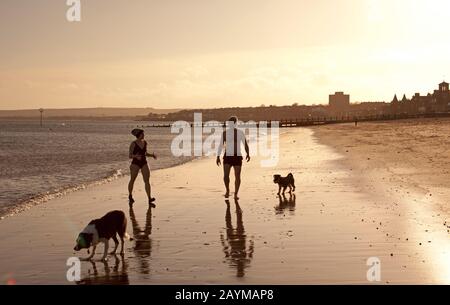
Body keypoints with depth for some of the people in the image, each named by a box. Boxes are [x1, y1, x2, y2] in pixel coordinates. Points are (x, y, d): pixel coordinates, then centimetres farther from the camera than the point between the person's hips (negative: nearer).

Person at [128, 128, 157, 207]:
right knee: (132, 180, 11)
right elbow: (130, 155, -9)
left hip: (144, 163, 4)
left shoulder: (145, 142, 6)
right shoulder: (133, 144, -9)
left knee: (147, 181, -7)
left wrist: (152, 155, -1)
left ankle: (150, 200, -10)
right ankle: (130, 196, 36)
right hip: (135, 163, -3)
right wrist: (135, 156, -29)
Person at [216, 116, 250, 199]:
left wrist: (248, 154, -16)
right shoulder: (225, 133, 0)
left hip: (237, 157, 0)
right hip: (227, 157, 0)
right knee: (226, 175, -15)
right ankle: (227, 190, 12)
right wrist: (218, 157, -4)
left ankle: (236, 194, 13)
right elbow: (221, 145, 2)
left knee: (237, 176, -1)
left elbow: (246, 145, 0)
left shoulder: (240, 133, 0)